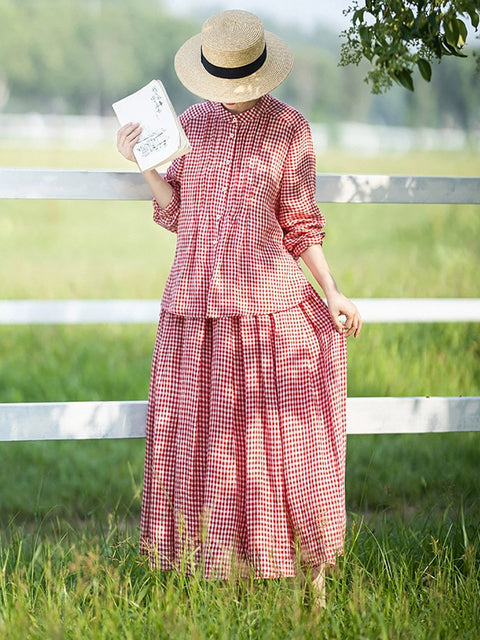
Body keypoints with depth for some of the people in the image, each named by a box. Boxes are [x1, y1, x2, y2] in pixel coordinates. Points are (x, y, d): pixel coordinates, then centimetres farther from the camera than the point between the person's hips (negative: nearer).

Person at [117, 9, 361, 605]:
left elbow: (299, 224, 5)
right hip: (195, 300, 3)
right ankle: (214, 566, 12)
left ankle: (314, 573, 3)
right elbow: (175, 213, 10)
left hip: (266, 300, -3)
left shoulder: (290, 129, 1)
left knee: (281, 441, -3)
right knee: (202, 439, 4)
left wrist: (331, 292, -3)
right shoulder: (192, 122, 9)